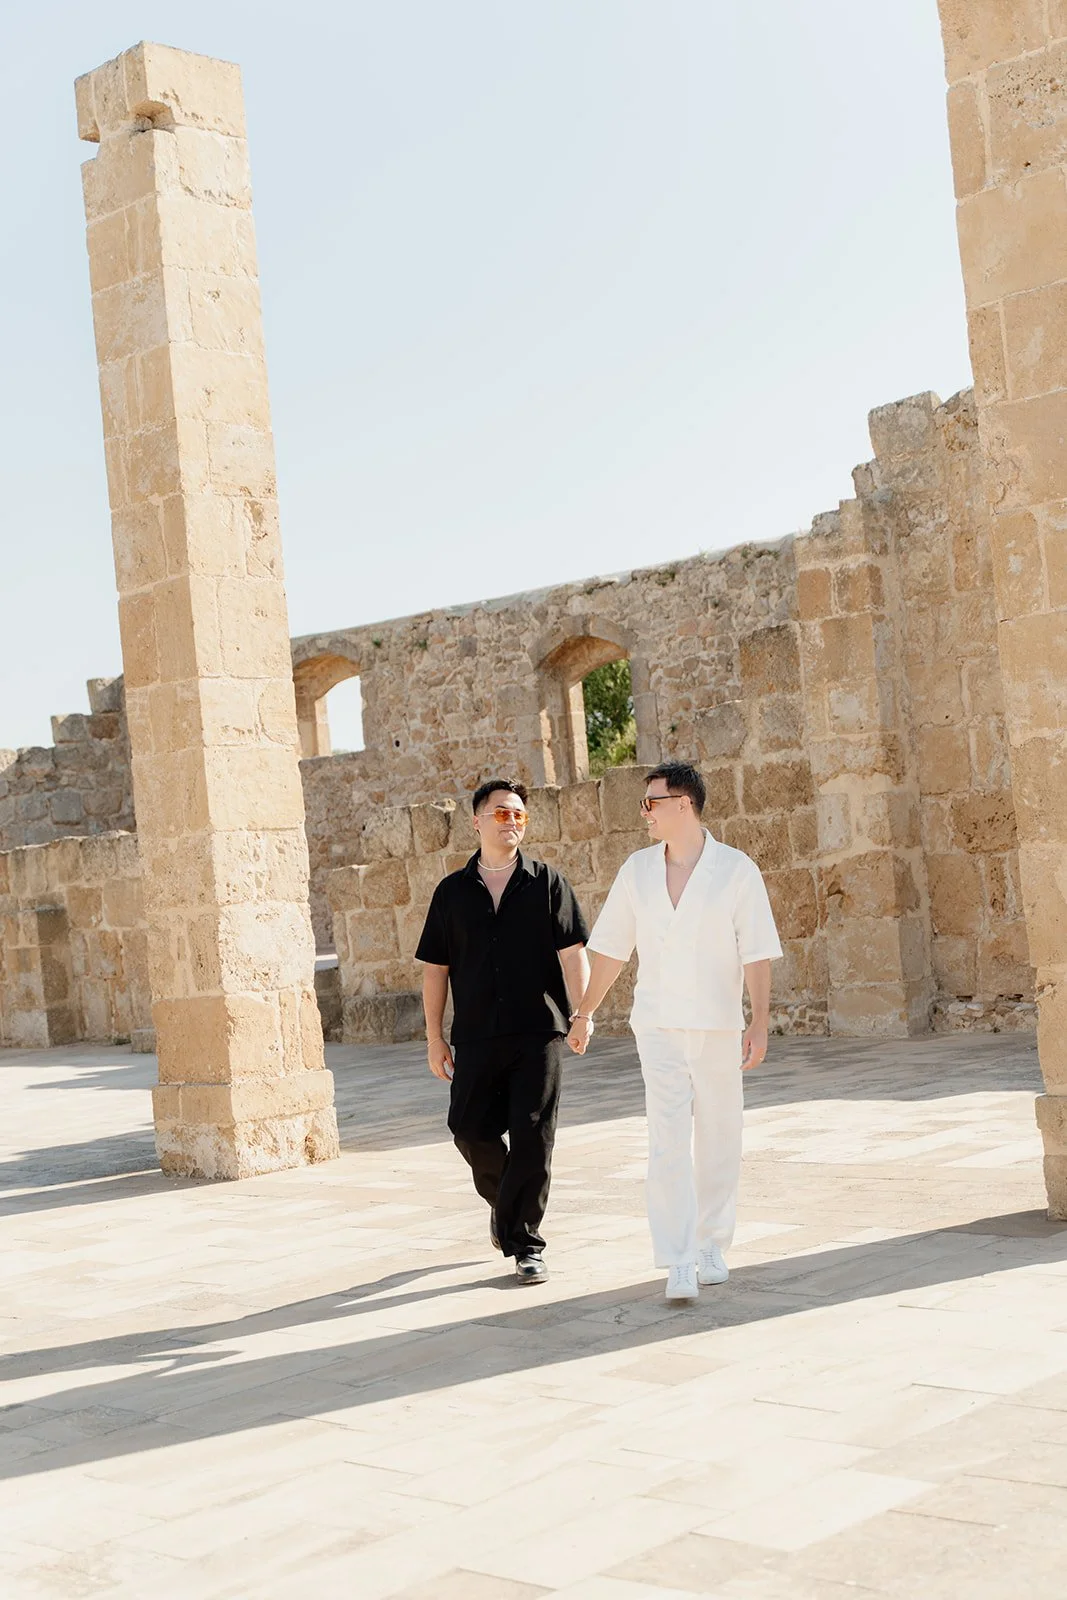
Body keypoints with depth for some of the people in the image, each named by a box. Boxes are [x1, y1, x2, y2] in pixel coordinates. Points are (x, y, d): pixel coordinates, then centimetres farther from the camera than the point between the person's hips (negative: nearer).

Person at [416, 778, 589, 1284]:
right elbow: (435, 968, 11)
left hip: (538, 1033, -2)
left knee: (532, 1137, -4)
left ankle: (524, 1242, 6)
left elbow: (572, 953, 0)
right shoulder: (452, 891, 9)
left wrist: (582, 1013, -12)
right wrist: (435, 1038, 7)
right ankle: (504, 1202, 31)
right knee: (471, 1131, 1)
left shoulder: (548, 883, 5)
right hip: (476, 1036, 2)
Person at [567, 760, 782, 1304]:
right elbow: (610, 949, 12)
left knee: (718, 1141, 8)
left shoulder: (737, 870, -3)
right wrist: (584, 1012, 14)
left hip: (718, 1027, -1)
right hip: (658, 1026, 1)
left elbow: (757, 954, -6)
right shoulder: (637, 870, 6)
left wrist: (759, 1022, -14)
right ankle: (680, 1264, -11)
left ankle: (712, 1246, 25)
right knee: (668, 1143, -9)